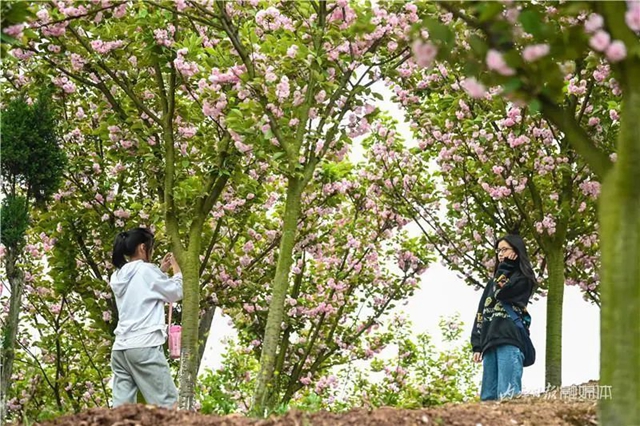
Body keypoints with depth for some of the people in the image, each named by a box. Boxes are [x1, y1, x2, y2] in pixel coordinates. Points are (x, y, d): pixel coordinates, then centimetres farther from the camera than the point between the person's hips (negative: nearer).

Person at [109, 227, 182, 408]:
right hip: (145, 346, -7)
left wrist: (161, 270, 31)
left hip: (120, 348, 7)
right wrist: (176, 268, 21)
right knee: (167, 404, -2)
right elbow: (176, 293, 7)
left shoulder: (118, 277, 15)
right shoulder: (146, 270, -4)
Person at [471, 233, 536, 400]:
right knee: (488, 396, -1)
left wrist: (505, 267, 4)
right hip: (489, 341, 7)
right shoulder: (493, 281, 27)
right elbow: (481, 313, 21)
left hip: (509, 340, -7)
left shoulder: (523, 278, 8)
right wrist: (477, 345, 11)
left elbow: (500, 293, -10)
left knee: (507, 396, -18)